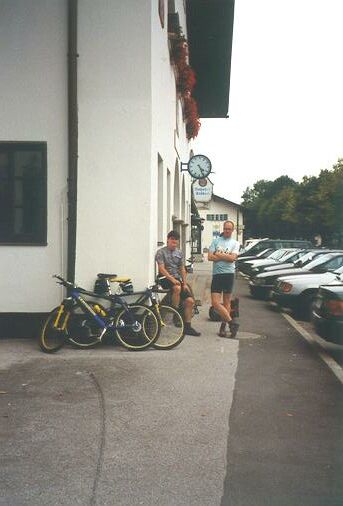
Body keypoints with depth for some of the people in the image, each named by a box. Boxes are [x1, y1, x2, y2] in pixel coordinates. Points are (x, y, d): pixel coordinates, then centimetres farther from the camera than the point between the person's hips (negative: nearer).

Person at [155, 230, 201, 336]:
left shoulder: (179, 253, 15)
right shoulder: (161, 252, -2)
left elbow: (182, 269, 15)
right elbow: (161, 269, -13)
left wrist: (184, 283, 2)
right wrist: (172, 279, -25)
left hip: (177, 279, 6)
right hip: (166, 279, -6)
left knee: (190, 301, -9)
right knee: (177, 288, -38)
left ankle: (187, 327, -1)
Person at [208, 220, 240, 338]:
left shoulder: (235, 243, 8)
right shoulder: (216, 241, 9)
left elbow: (232, 258, -9)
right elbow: (210, 257, -2)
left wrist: (218, 254, -5)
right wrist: (226, 257, -5)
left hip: (229, 274, -1)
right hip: (216, 274, 1)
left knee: (226, 302, 5)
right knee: (215, 302, -7)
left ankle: (223, 326, 14)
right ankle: (232, 323, 1)